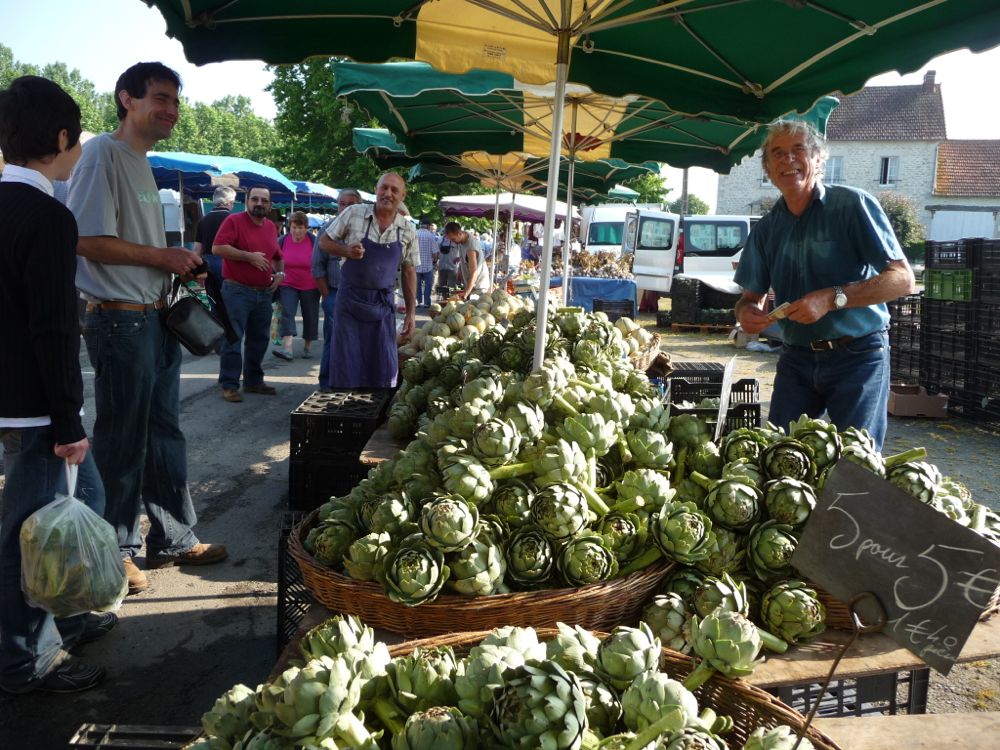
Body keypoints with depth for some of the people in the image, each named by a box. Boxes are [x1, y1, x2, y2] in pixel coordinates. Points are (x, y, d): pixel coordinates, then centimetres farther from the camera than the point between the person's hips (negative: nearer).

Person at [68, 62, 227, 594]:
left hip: (156, 318, 9)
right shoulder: (104, 153, -11)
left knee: (164, 435, 14)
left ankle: (172, 538, 26)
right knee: (121, 443, 1)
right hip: (120, 321, -9)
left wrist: (180, 263, 8)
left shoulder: (142, 164, 18)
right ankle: (113, 551, 17)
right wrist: (164, 256, -13)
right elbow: (88, 241, -19)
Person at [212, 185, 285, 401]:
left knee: (259, 339, 12)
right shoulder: (234, 221, -6)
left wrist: (280, 273, 6)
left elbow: (278, 256, 26)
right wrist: (249, 256, -20)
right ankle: (230, 385, -2)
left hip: (264, 293, 7)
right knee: (233, 338, -6)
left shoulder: (271, 226, 14)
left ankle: (253, 381, 23)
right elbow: (218, 247, -17)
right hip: (237, 291, -7)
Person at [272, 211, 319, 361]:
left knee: (310, 318, 8)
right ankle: (287, 349, -23)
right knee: (287, 314, -14)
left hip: (310, 288, 0)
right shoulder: (283, 241, -3)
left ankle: (307, 347, 24)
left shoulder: (313, 242, -8)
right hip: (288, 285, 1)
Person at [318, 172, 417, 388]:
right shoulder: (353, 214, -7)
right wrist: (347, 251, -17)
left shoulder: (407, 229, 0)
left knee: (384, 368, 6)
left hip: (383, 305, 2)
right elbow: (324, 241, 3)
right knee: (345, 366, 2)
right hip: (349, 300, -2)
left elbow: (409, 272, 7)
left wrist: (411, 312, 4)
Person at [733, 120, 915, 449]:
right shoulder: (767, 228, 8)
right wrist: (747, 311, -13)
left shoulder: (853, 205, -7)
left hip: (858, 358, -4)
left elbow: (902, 279, -12)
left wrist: (832, 298, -24)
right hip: (796, 358, 4)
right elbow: (752, 296, 12)